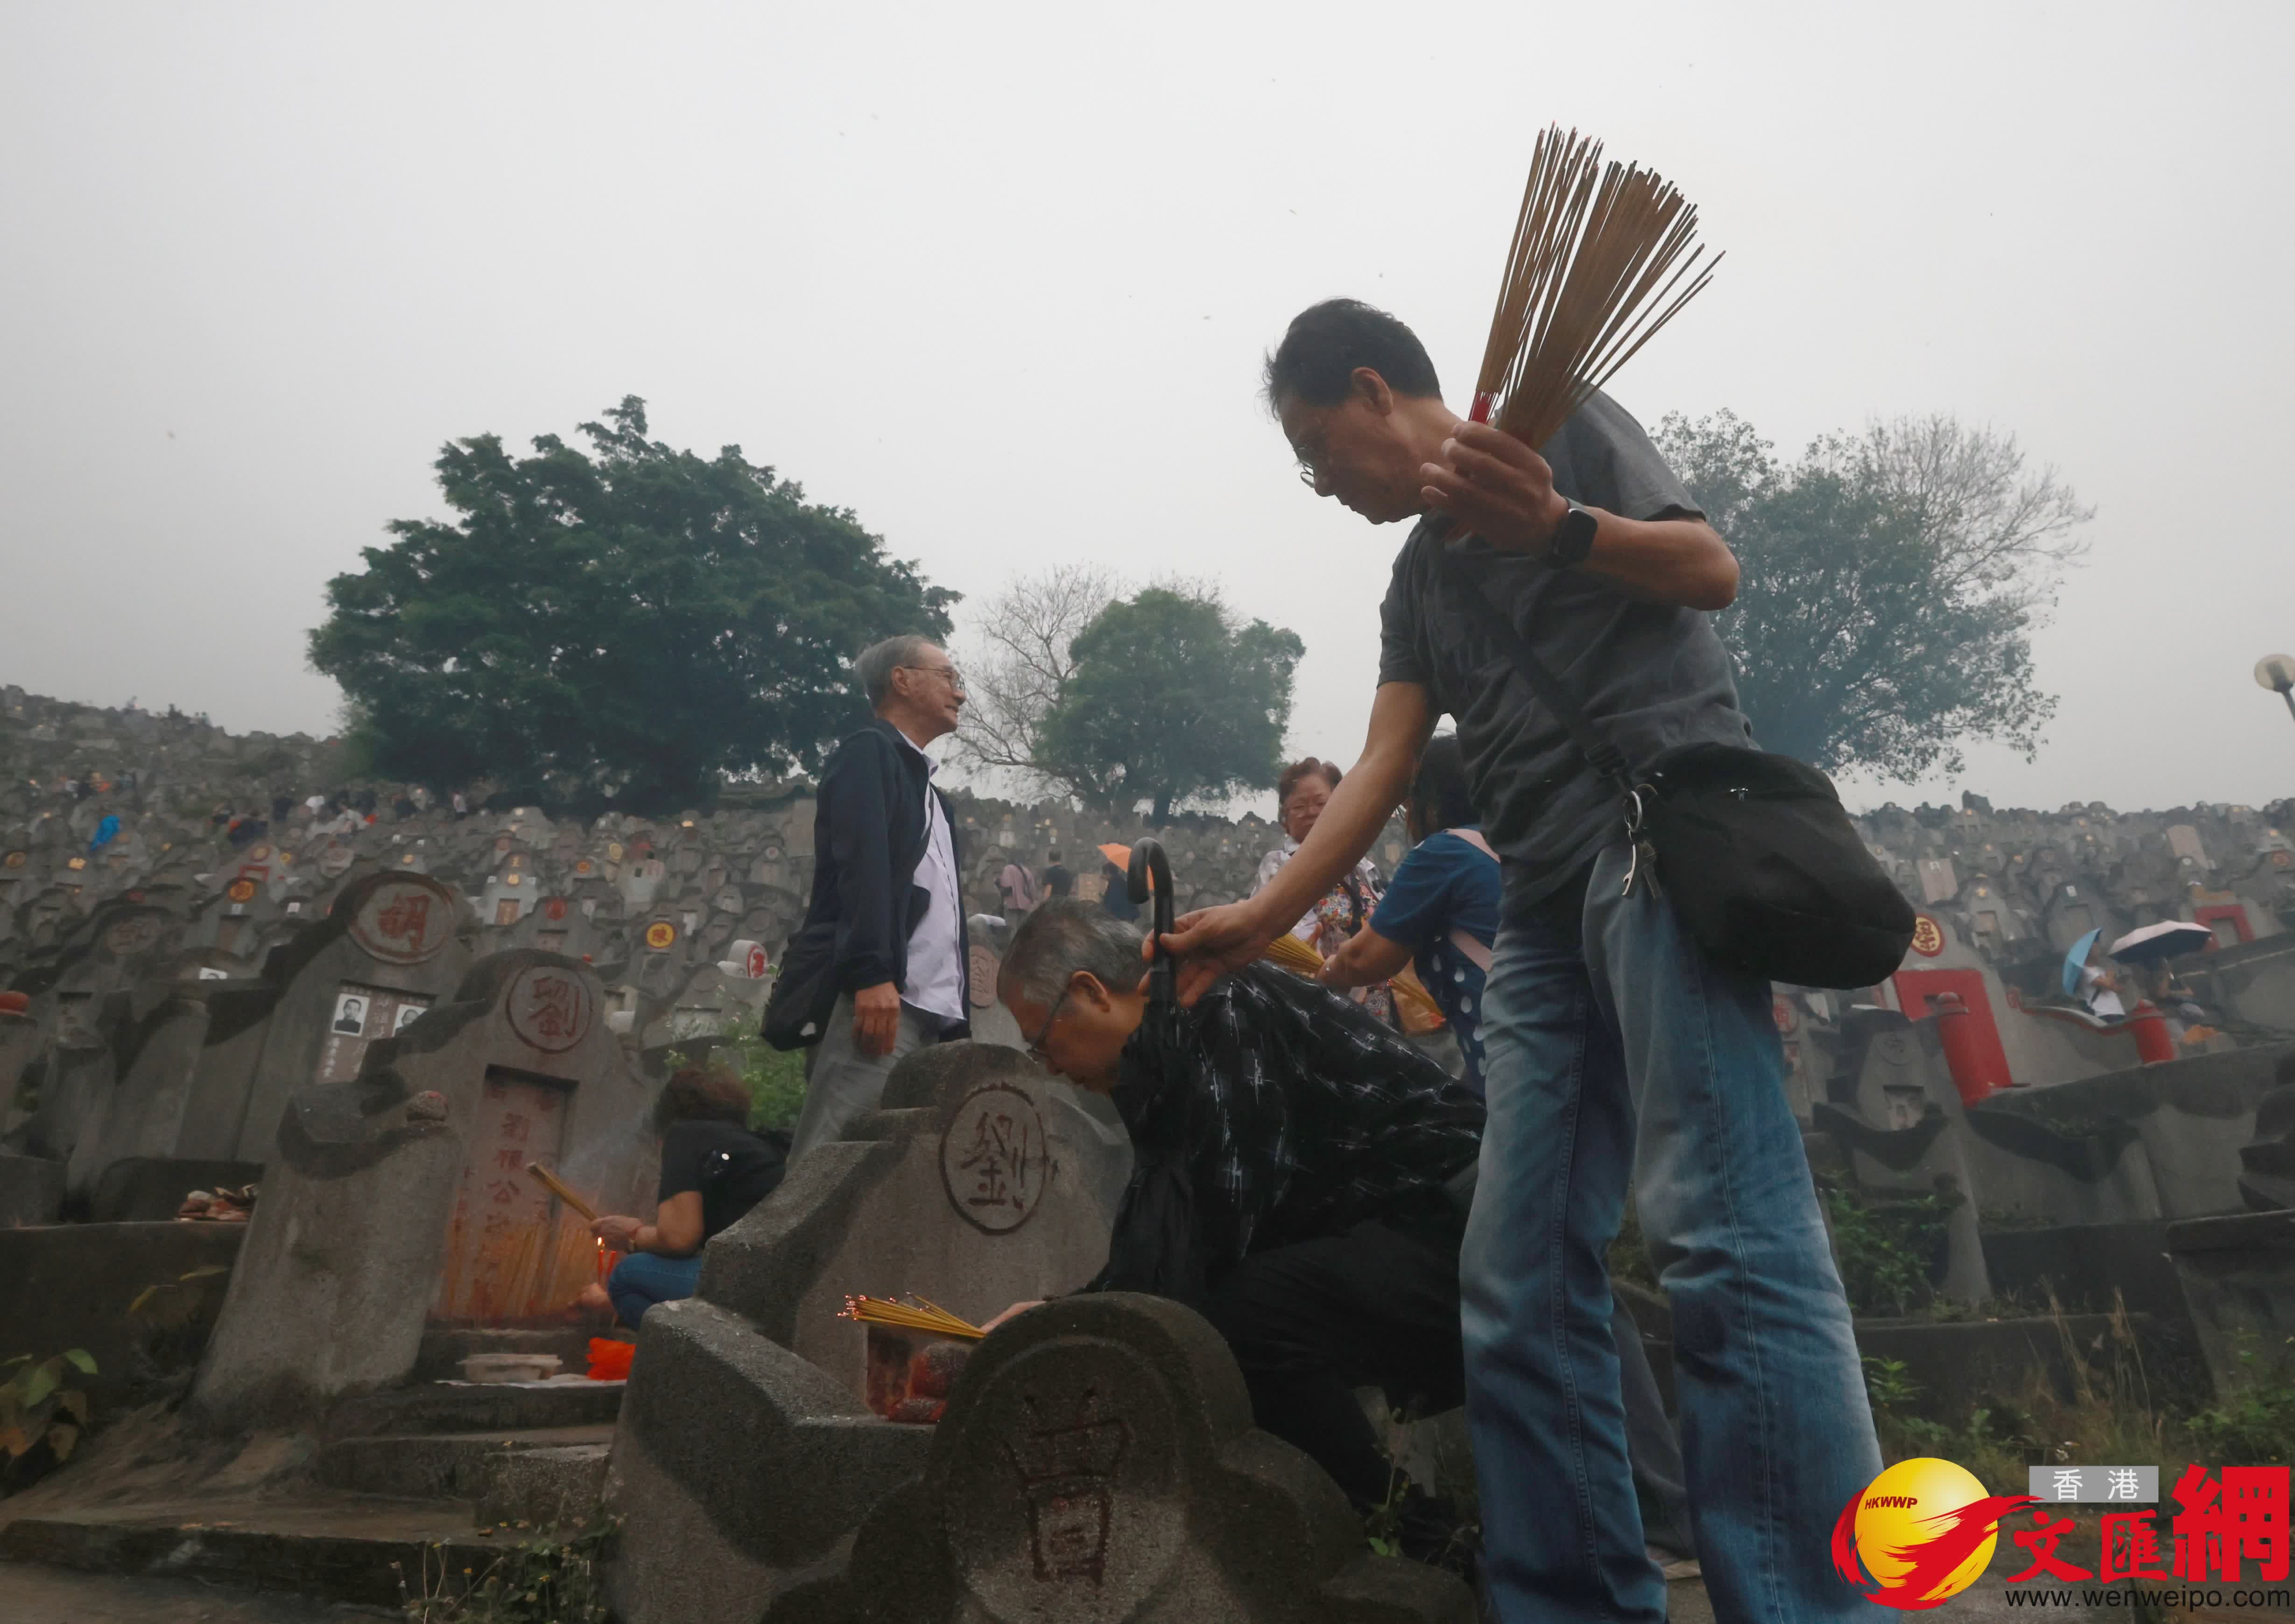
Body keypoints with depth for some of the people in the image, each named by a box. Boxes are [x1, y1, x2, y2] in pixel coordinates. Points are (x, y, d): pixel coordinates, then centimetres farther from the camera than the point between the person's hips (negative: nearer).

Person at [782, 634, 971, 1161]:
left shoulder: (929, 791, 28)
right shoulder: (869, 753, 3)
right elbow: (861, 864, -13)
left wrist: (958, 1021, 17)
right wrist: (873, 974, -24)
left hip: (929, 1010, 8)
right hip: (878, 996, -8)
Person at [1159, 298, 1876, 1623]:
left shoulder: (1562, 421, 11)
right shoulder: (1416, 580, 26)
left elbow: (1712, 572, -1)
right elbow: (1381, 773, 17)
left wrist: (1556, 525, -19)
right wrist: (1260, 923, 11)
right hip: (1545, 903, 7)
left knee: (1726, 1233, -16)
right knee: (1521, 1287, 0)